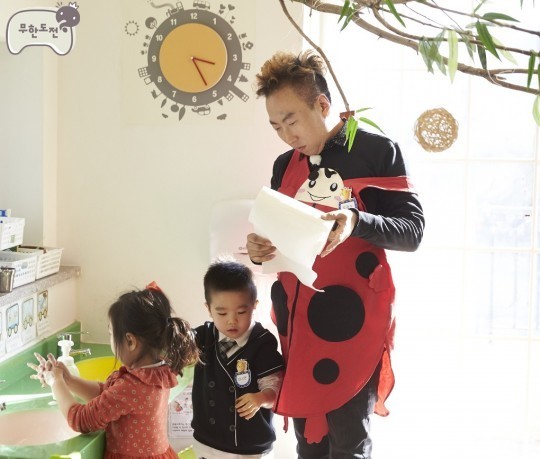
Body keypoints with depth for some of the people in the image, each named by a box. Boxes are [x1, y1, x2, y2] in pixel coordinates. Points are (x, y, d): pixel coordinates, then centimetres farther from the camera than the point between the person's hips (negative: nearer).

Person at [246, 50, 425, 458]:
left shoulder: (377, 151, -4)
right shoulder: (284, 166, 12)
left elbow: (412, 230, -7)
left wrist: (357, 221, -25)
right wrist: (261, 251, -6)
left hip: (353, 321, -5)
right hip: (297, 320, 6)